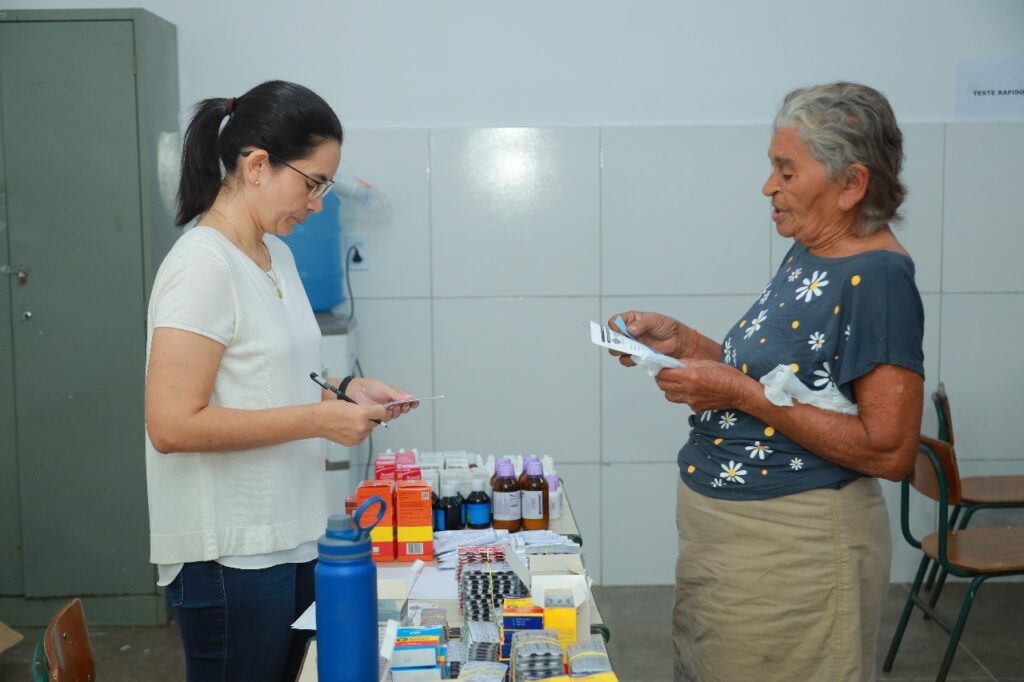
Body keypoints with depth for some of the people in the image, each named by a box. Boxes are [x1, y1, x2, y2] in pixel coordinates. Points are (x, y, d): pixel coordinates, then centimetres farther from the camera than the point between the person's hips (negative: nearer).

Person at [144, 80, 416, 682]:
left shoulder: (276, 252, 9)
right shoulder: (203, 267, -18)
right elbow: (172, 425, -22)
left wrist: (343, 390, 2)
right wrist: (320, 419, -20)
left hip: (292, 537, 8)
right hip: (231, 557, -8)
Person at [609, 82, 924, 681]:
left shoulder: (877, 279, -20)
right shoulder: (807, 255, 7)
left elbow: (889, 450, -24)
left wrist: (742, 393, -23)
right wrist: (683, 342, 2)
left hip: (793, 549, -9)